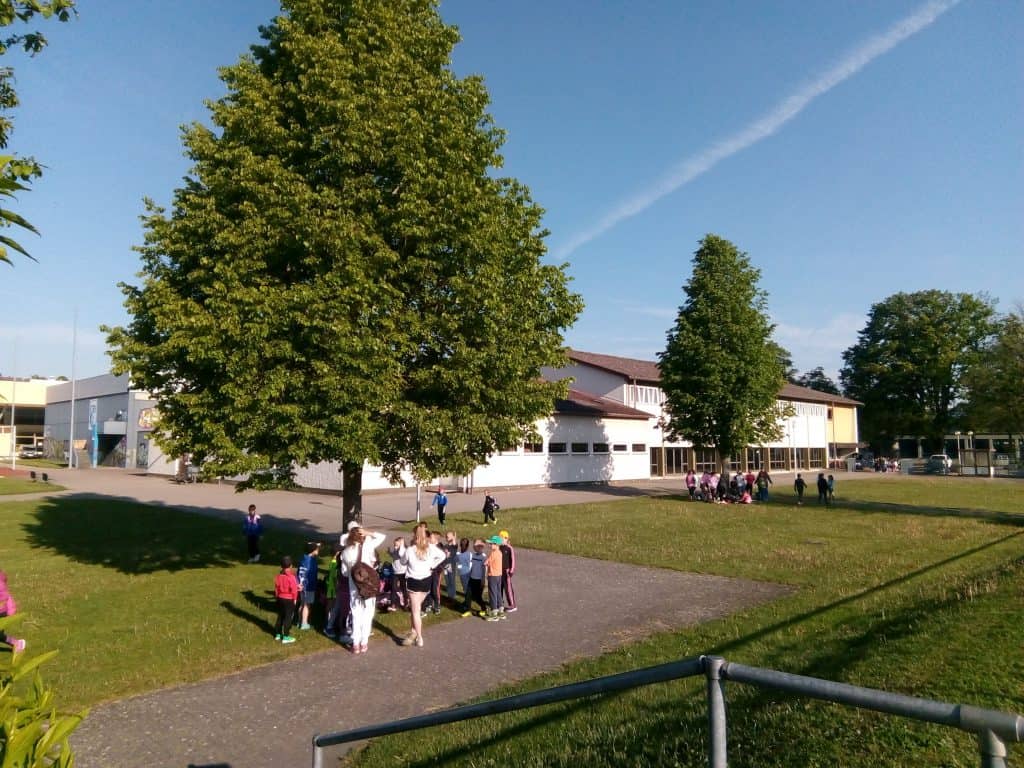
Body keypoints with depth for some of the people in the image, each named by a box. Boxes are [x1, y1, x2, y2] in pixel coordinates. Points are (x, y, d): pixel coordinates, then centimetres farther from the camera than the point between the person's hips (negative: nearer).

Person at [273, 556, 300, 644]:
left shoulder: (278, 576, -1)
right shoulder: (291, 577, -20)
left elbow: (276, 588, 6)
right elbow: (294, 590, -17)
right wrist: (295, 599, -2)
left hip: (280, 598, 6)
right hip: (289, 600, -6)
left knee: (280, 616, 19)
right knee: (288, 617, 2)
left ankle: (277, 634, 28)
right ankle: (285, 637, 4)